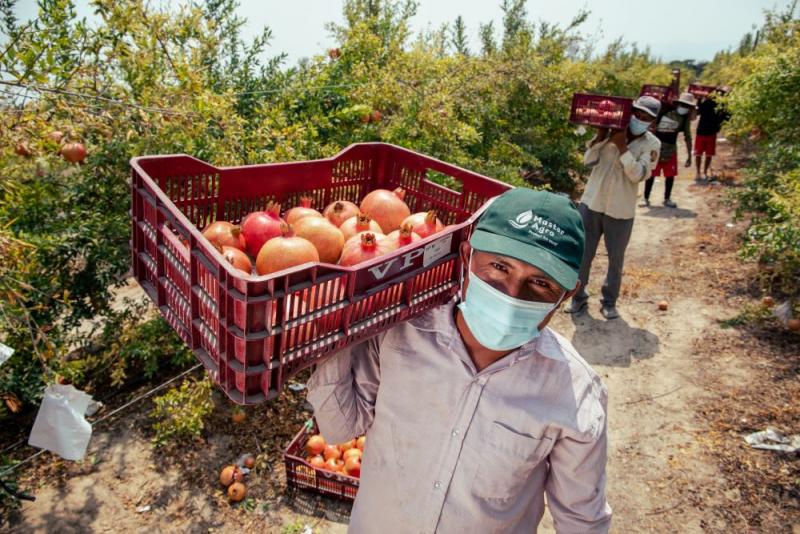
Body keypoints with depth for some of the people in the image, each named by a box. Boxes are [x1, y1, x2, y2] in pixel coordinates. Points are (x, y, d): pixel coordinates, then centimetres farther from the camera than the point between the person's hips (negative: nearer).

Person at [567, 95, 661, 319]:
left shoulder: (652, 144, -4)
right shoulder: (612, 130, 0)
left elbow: (637, 175, -17)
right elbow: (588, 160, -5)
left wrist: (622, 147, -21)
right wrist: (600, 135, -17)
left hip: (620, 211, -1)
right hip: (591, 203, 1)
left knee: (616, 260, 9)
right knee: (582, 254, 8)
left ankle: (609, 302, 27)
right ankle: (579, 297, 25)